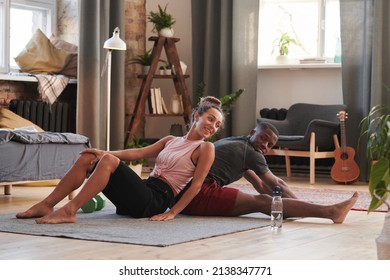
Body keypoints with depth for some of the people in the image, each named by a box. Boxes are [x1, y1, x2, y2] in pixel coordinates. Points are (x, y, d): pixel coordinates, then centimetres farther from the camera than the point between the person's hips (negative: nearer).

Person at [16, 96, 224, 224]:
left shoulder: (205, 148, 4)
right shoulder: (171, 140, 23)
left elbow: (196, 184, -5)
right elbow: (138, 153, 15)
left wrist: (172, 212, -14)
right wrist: (104, 152, 2)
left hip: (156, 200, -7)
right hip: (144, 192, 7)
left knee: (108, 161, -27)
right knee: (87, 158, -5)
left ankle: (69, 211, -31)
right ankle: (46, 205, -8)